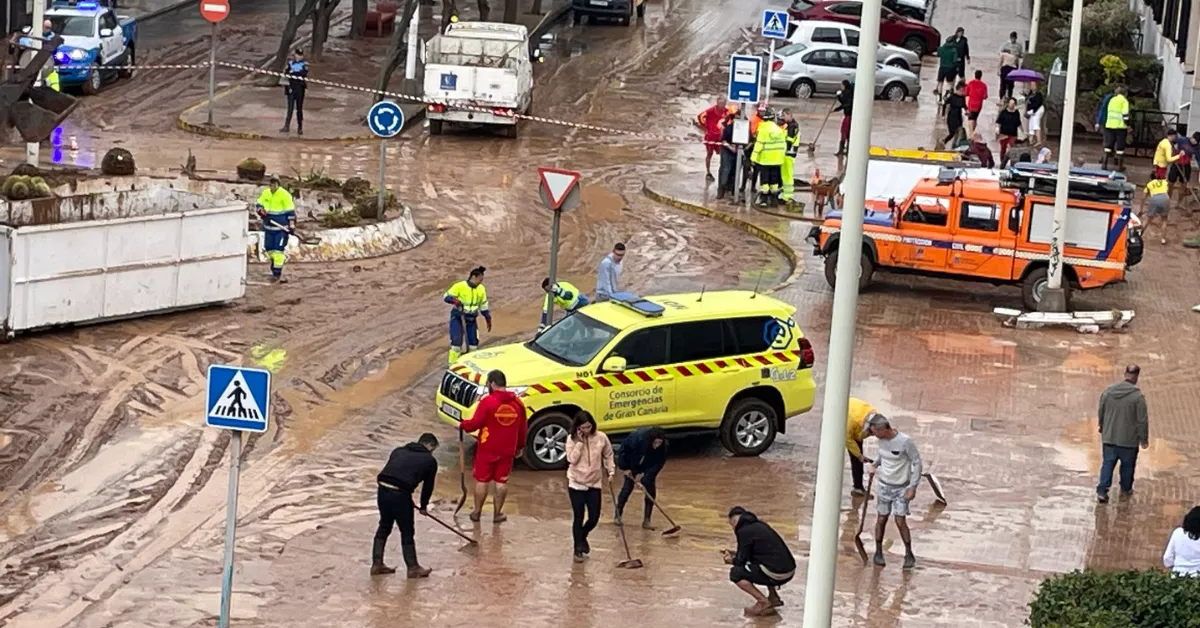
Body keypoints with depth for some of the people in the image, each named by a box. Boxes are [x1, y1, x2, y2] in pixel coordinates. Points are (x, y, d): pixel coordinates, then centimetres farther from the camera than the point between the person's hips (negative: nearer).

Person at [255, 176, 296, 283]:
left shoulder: (284, 195, -12)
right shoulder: (265, 193, 4)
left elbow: (290, 211, -9)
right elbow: (258, 204, 15)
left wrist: (291, 225, -14)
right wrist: (261, 210, -8)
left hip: (281, 227, -6)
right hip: (269, 226, 6)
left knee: (278, 249, -10)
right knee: (269, 248, 11)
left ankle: (277, 273, -7)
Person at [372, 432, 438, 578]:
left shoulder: (399, 451, 22)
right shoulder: (429, 460, 10)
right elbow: (428, 485, 17)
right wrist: (423, 506, 33)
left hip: (383, 489, 5)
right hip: (400, 494, -5)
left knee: (384, 526, 21)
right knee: (407, 532, 9)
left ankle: (377, 564, 26)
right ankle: (413, 568, 18)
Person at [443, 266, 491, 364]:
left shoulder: (481, 289, 0)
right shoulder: (460, 286, -17)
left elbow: (484, 305, 13)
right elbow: (446, 297, -13)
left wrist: (488, 319, 15)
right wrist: (454, 300, -34)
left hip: (471, 319, 5)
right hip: (458, 318, -5)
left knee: (474, 342, 5)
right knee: (456, 340, -15)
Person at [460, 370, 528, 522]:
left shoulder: (488, 401, -15)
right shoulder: (517, 402, 0)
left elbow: (475, 423, -15)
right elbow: (523, 428, 6)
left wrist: (462, 425, 5)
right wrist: (520, 446, 19)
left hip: (487, 449, -3)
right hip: (507, 450, 3)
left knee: (482, 481, 9)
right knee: (501, 482, 10)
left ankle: (477, 512, 15)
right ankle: (497, 514, 13)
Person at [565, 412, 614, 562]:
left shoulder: (601, 437, -5)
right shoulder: (572, 439, -9)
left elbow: (608, 455, 9)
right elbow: (572, 459, -19)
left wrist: (611, 471, 2)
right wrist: (580, 442, -22)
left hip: (594, 483, 2)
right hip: (576, 483, -2)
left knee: (594, 518, 4)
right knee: (579, 518, -1)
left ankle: (582, 537, 36)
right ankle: (578, 550, 11)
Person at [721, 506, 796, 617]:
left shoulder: (744, 531, -7)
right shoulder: (759, 524, 18)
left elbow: (741, 561, -2)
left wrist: (731, 561, 18)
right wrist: (735, 554, 34)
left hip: (776, 573, -9)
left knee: (735, 573, -2)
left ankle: (764, 602, -5)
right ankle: (773, 597, 22)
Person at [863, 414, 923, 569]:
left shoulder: (905, 441, -23)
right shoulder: (882, 439, -6)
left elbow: (917, 463, -14)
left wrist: (913, 487, -15)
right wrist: (875, 464, 3)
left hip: (901, 488, -4)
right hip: (884, 485, 5)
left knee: (900, 521, -6)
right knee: (882, 519, 8)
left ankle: (909, 555, 8)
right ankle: (878, 553, 21)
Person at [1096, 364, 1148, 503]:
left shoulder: (1108, 391, -4)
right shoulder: (1138, 396, -18)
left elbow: (1101, 413, 7)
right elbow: (1142, 420, -14)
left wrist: (1103, 429, 24)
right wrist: (1144, 439, -2)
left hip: (1109, 438, 3)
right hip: (1129, 439, -3)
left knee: (1108, 463, 10)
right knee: (1128, 464, 17)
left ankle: (1102, 491, 0)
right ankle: (1126, 489, 34)